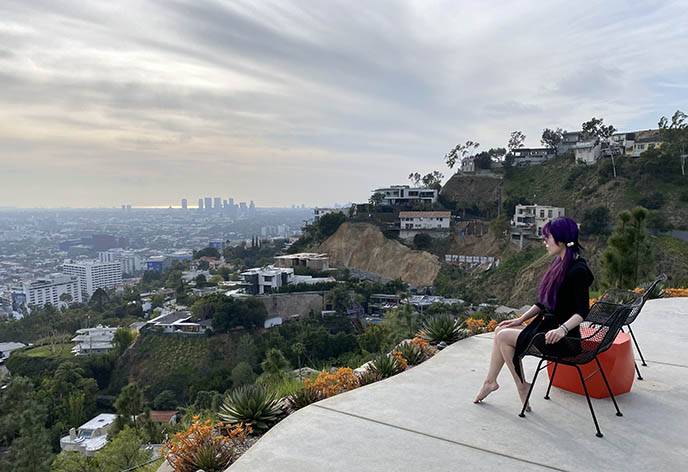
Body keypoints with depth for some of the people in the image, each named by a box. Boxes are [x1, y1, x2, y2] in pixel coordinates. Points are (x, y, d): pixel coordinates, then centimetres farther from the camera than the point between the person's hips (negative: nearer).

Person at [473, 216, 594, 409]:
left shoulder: (577, 270, -20)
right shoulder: (559, 263, 8)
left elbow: (582, 310, -23)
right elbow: (543, 302, 15)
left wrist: (563, 329, -37)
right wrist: (520, 319, 11)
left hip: (564, 339, -9)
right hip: (546, 326, 9)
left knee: (504, 336, -10)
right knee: (500, 331, 3)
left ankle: (522, 386, 6)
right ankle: (490, 381, 11)